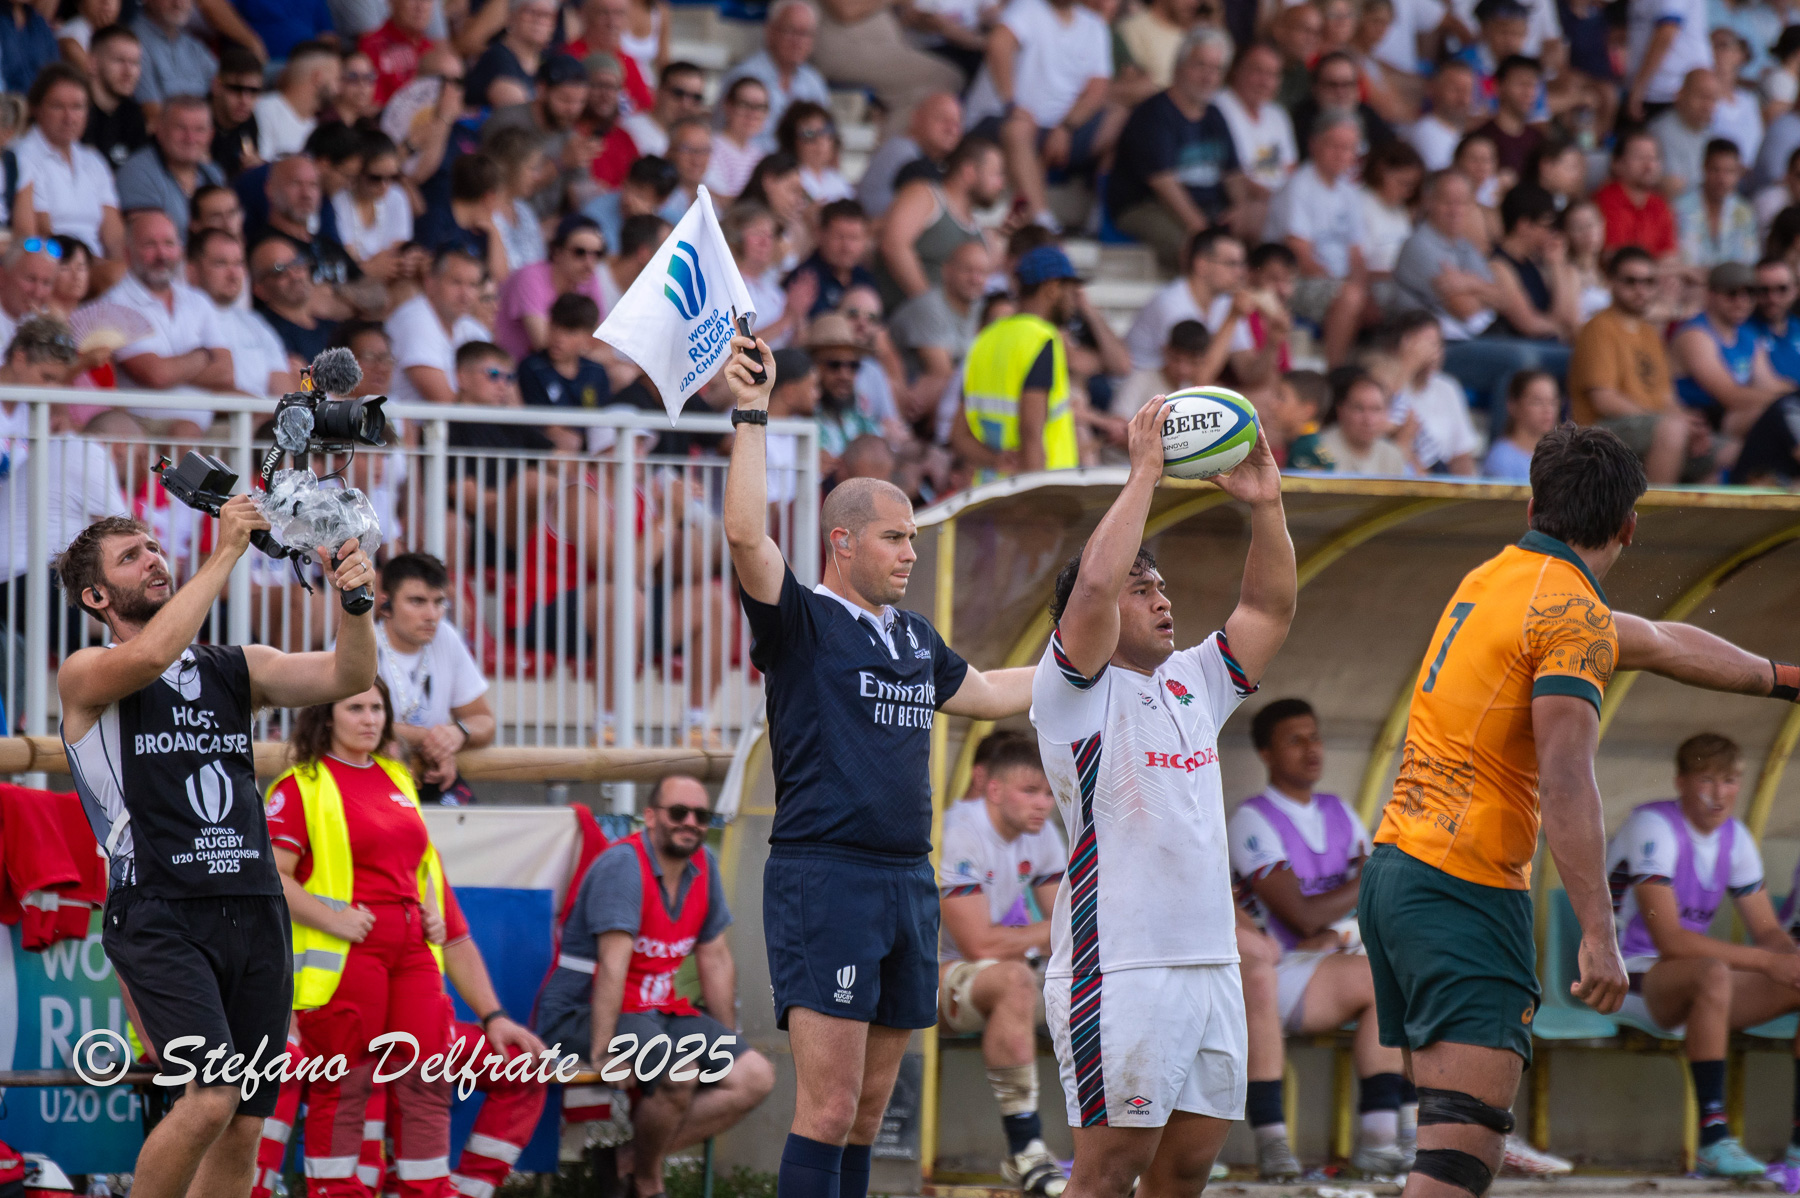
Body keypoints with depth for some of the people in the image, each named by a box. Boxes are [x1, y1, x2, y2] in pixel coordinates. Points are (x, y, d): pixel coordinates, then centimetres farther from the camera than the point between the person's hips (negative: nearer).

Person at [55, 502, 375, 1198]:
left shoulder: (237, 669, 17)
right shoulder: (85, 677, 3)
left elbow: (346, 677, 2)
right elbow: (151, 655, -20)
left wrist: (354, 599, -17)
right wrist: (226, 553, -17)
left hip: (255, 915, 5)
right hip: (160, 919, -5)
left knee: (245, 1123, 2)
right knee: (211, 1099, -21)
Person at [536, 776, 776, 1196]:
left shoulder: (703, 865, 6)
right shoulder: (623, 865, -18)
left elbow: (715, 959, 11)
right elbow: (613, 964, -26)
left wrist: (728, 1046, 10)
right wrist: (602, 1052, -31)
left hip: (659, 1011, 8)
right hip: (582, 1013, -8)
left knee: (756, 1078, -8)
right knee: (680, 1077, -33)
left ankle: (645, 1157, -5)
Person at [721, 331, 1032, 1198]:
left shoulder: (914, 638, 18)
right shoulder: (803, 622, -4)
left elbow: (989, 694, 32)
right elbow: (746, 536, -18)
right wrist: (751, 417, -20)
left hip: (908, 880, 8)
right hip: (822, 875, -8)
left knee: (870, 1106, 9)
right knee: (828, 1105, -13)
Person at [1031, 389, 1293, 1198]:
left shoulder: (1192, 684, 18)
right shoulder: (1074, 690, -3)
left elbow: (1270, 609, 21)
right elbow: (1094, 584, -19)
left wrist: (1266, 507, 7)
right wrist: (1143, 474, -13)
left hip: (1211, 962, 7)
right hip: (1119, 969, -7)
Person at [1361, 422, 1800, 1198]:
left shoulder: (1499, 577, 18)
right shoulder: (1575, 615, -10)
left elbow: (1664, 644, 33)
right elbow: (1566, 785, -21)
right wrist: (1598, 935, -24)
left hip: (1393, 867, 9)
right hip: (1465, 892, -9)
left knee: (1455, 1128, 12)